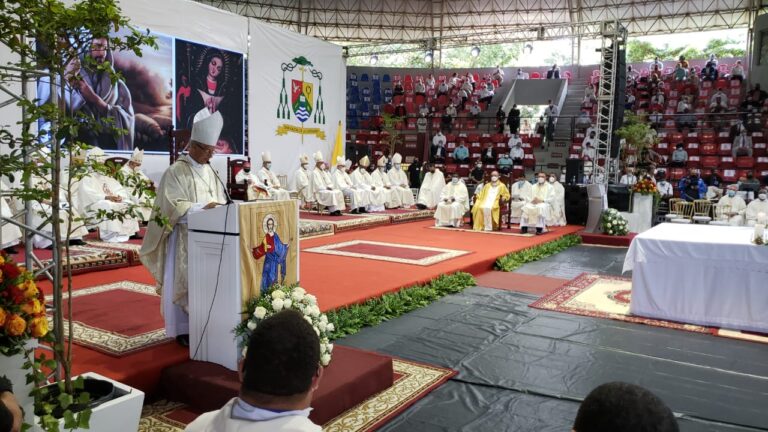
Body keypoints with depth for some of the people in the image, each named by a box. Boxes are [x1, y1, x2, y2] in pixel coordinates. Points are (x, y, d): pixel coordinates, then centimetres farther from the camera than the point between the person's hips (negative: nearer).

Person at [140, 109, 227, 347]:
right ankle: (182, 329, 7)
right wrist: (204, 208, -24)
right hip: (184, 237, -6)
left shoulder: (210, 171, 13)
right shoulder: (175, 171, -8)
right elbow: (175, 206, -16)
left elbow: (220, 200, 17)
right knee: (183, 281, -2)